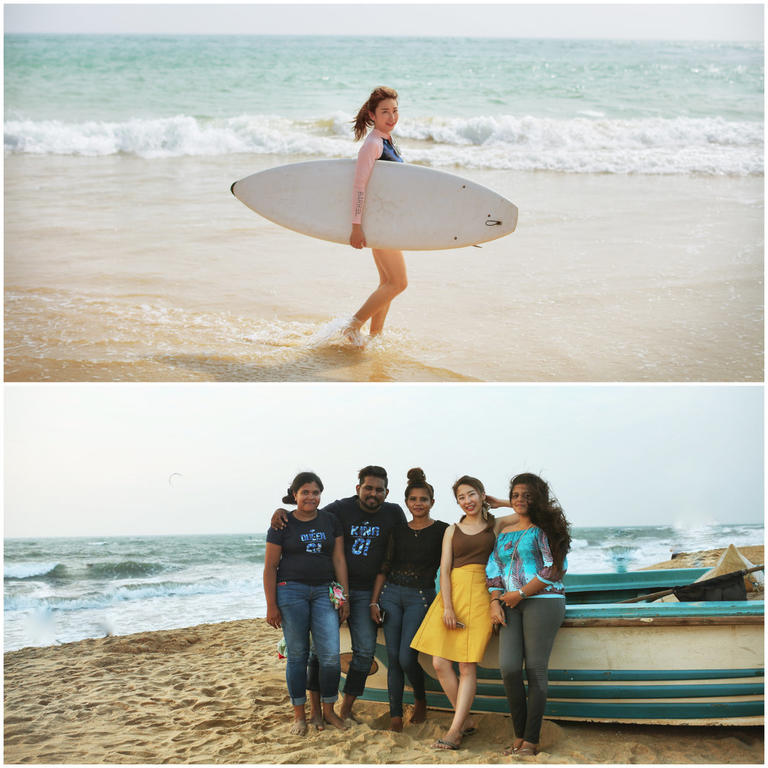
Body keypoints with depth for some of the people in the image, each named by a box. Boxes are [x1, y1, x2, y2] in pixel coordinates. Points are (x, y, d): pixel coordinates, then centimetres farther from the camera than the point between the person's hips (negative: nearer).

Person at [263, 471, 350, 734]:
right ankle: (299, 715, 14)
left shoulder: (330, 521, 8)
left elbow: (339, 560, 9)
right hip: (291, 591, -2)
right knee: (297, 654, 3)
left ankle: (329, 710, 13)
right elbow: (270, 567, 0)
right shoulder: (283, 524, 0)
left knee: (331, 655, -5)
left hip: (324, 592, 2)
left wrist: (345, 596, 3)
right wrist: (271, 606, -5)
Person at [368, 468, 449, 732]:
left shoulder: (442, 531, 0)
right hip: (391, 594, 3)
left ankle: (420, 701, 16)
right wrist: (374, 601, 4)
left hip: (421, 597, -3)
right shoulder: (398, 531, 10)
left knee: (406, 658, -11)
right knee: (393, 657, 0)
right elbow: (384, 567, 11)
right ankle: (395, 715, 7)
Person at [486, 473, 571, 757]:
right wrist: (495, 602, 3)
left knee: (535, 670, -6)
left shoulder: (545, 529, -1)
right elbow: (494, 570, 19)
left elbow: (555, 569, -9)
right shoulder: (505, 533, 19)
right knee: (508, 668, -7)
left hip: (542, 602, -5)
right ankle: (519, 736, 4)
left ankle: (531, 740, 0)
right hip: (511, 607, 5)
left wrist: (520, 593, -9)